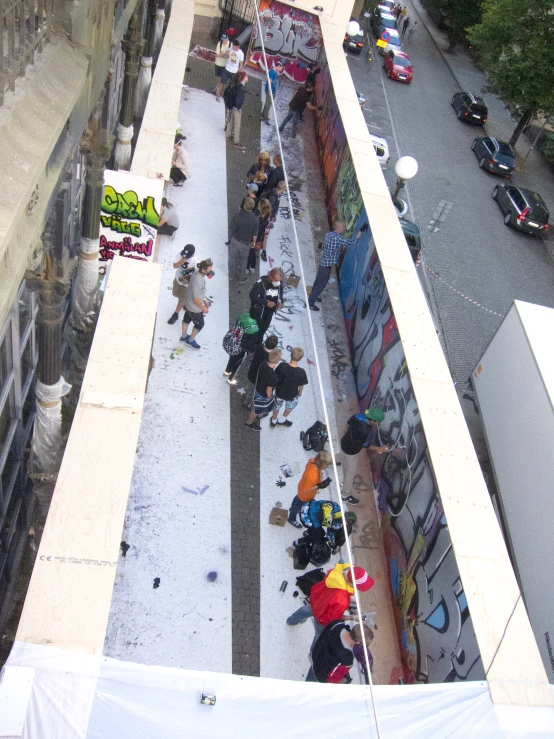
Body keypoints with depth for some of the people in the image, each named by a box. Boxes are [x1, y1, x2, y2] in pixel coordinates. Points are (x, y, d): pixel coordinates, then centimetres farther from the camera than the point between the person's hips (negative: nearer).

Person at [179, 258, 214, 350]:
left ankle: (183, 337, 52)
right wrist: (203, 308, -13)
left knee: (186, 319, 28)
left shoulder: (197, 271, -13)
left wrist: (204, 300, 12)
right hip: (195, 308, -8)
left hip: (188, 303, 8)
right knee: (199, 324, 17)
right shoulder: (197, 282, -40)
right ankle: (190, 341, 38)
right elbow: (196, 299, -28)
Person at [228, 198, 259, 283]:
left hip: (235, 240, -1)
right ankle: (242, 277, 35)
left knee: (233, 257, 23)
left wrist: (229, 238, 3)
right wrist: (253, 242, 9)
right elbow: (255, 233, -9)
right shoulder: (255, 219, -21)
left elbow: (231, 229, -16)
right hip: (246, 243, 1)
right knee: (243, 260, 22)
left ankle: (232, 274, 41)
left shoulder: (237, 216, -26)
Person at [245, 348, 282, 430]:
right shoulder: (272, 376, -41)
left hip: (258, 389, 7)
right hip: (263, 395, -7)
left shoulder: (263, 365, -19)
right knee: (257, 410, 22)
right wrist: (270, 397, -8)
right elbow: (268, 391, -29)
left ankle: (259, 415, 66)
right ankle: (249, 423, 48)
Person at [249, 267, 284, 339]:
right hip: (258, 312, -5)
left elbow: (280, 294, 7)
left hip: (269, 313, 5)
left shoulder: (280, 283, -11)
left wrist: (280, 302, -14)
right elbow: (253, 296, -23)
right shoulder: (261, 283, -27)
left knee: (263, 330, 23)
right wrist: (266, 302, -29)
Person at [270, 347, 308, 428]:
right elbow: (301, 385, -16)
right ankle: (282, 420, 53)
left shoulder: (282, 366, -29)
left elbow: (275, 377, -13)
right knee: (290, 407, 33)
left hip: (279, 392, 2)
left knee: (277, 406, 31)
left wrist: (275, 386, 9)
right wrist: (300, 392, 7)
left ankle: (273, 422, 53)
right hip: (291, 395, -2)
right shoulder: (301, 372, -33)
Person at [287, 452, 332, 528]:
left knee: (298, 498, 37)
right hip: (305, 495, -7)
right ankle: (291, 519, 55)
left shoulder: (313, 460, -28)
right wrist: (319, 486, -37)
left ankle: (293, 509, 69)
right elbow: (306, 490, -33)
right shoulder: (312, 476, -48)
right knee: (299, 505, 25)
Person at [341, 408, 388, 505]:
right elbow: (366, 445, -21)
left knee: (346, 462, 32)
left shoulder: (359, 415, -16)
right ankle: (345, 496, 26)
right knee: (352, 471, 10)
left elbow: (348, 423, 4)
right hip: (351, 450, -8)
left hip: (345, 442, 8)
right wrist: (380, 449, -9)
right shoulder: (366, 430, -38)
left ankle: (345, 481, 58)